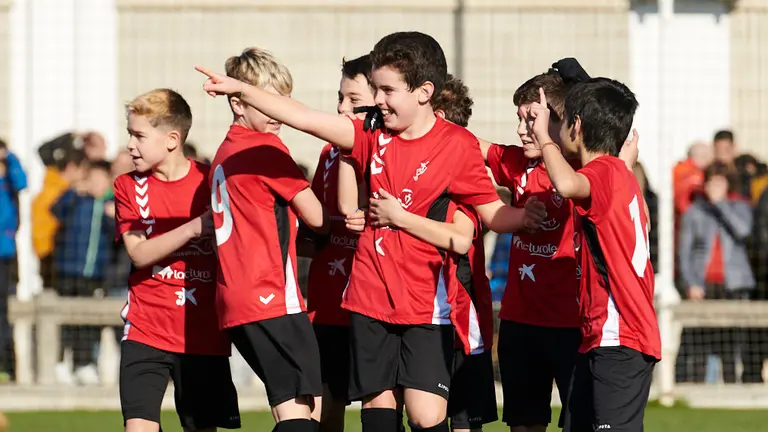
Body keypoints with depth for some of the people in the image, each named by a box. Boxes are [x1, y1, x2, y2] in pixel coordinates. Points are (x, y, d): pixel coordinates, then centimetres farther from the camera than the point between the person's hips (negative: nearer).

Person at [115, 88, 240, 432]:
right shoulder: (129, 187, 3)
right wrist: (194, 227, -21)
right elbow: (139, 253, -10)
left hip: (204, 335, 0)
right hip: (145, 333, 0)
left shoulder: (211, 181, 0)